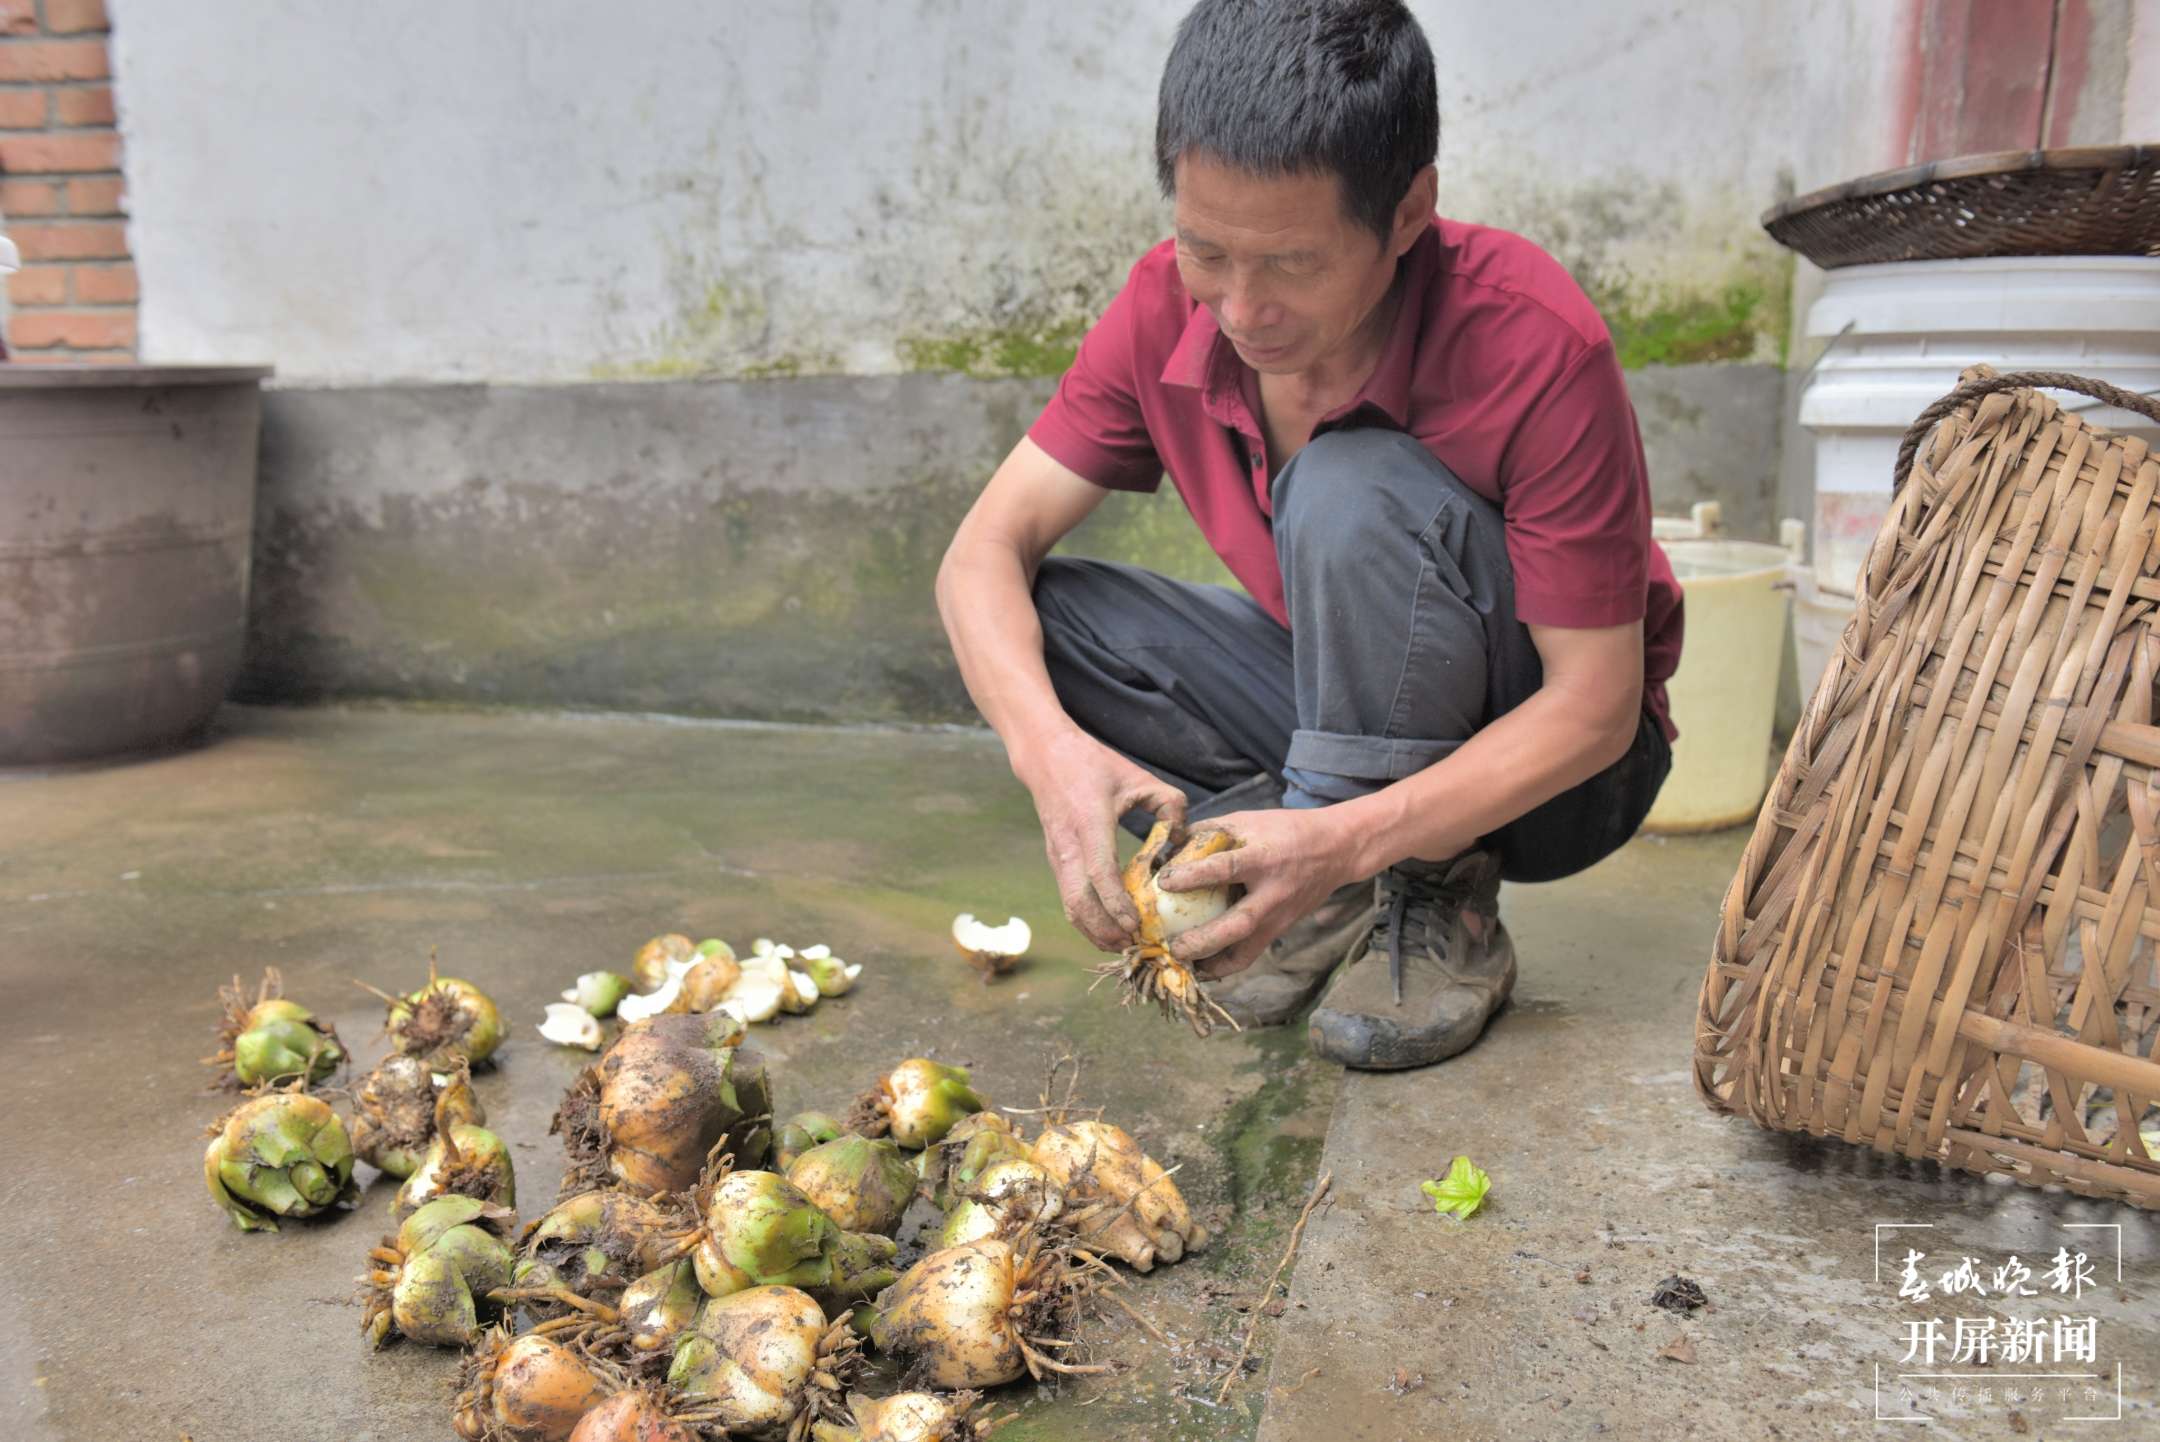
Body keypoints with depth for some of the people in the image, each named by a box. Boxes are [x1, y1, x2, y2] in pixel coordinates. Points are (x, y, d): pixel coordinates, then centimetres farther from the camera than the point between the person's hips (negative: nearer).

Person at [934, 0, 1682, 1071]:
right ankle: (1313, 892, -10)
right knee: (1031, 618, -15)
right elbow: (984, 552, -15)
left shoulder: (1535, 346, -28)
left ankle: (1436, 907, -14)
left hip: (1542, 762, -4)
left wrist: (1345, 840, -38)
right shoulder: (1167, 311, -13)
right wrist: (1048, 746, -35)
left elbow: (1596, 705, -25)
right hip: (1348, 723, 5)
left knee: (1353, 493, -33)